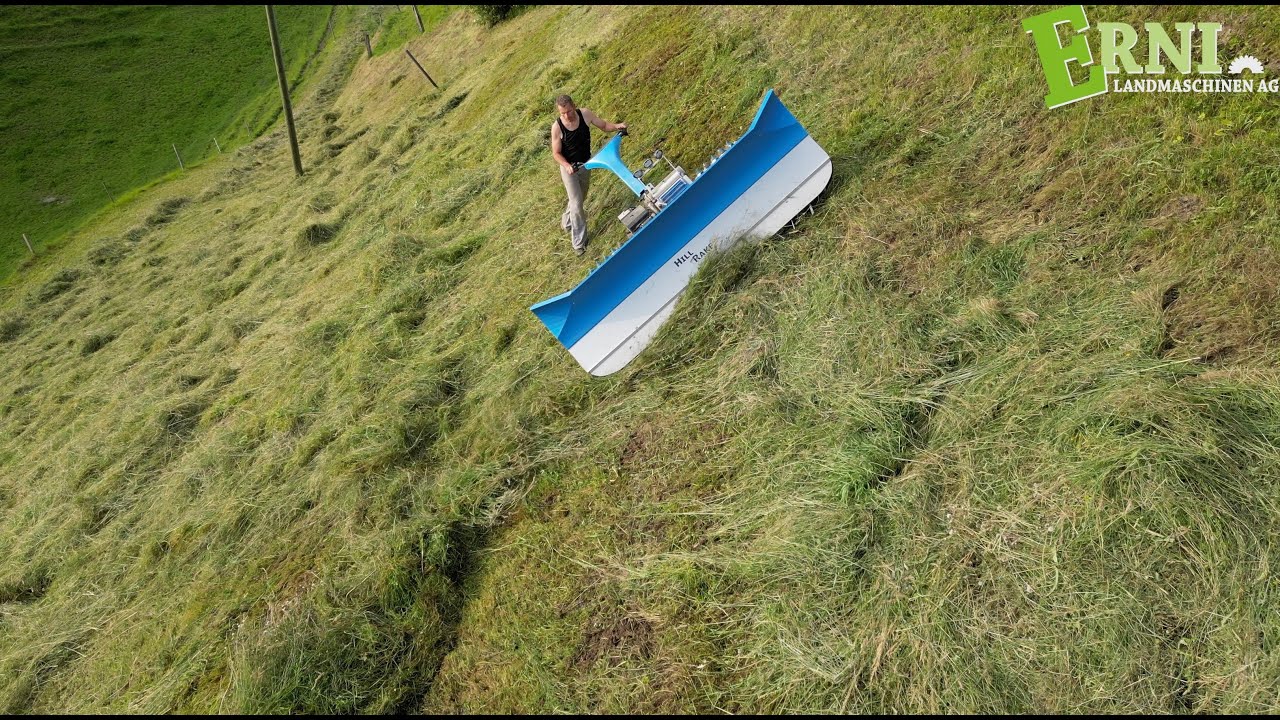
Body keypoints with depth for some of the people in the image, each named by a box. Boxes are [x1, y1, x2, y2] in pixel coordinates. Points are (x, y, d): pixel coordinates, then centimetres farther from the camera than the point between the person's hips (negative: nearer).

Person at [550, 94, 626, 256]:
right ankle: (579, 242, 3)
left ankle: (566, 221, 51)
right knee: (577, 204, -8)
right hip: (569, 167, -5)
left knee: (580, 198, 22)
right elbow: (556, 153, -15)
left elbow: (603, 125, 0)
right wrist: (567, 166, -33)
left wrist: (616, 126, -20)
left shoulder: (585, 114, -16)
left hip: (586, 164, 5)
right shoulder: (557, 127, -24)